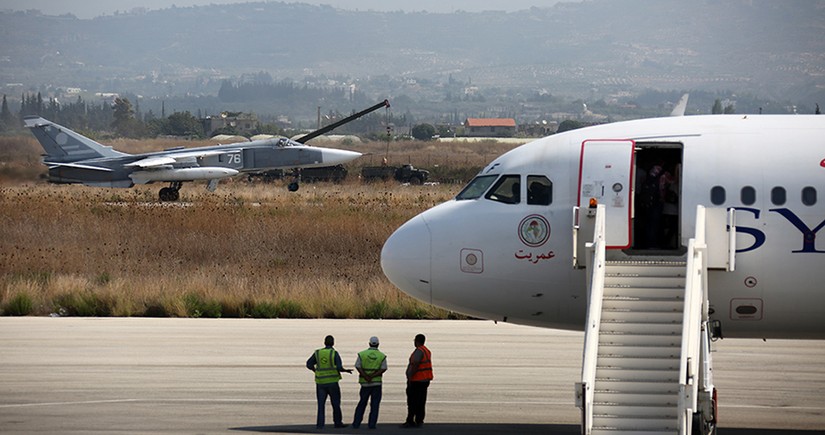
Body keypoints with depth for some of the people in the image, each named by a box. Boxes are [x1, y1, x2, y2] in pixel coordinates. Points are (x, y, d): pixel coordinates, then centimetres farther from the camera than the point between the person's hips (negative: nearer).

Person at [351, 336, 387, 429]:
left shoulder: (362, 354, 0)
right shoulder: (382, 356, -1)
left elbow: (358, 367, -9)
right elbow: (383, 368, -10)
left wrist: (366, 377, -16)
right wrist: (373, 376, -16)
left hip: (365, 383, 1)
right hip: (377, 383, -1)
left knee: (362, 403, 12)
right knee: (374, 405, 2)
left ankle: (356, 423, 8)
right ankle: (372, 424, -4)